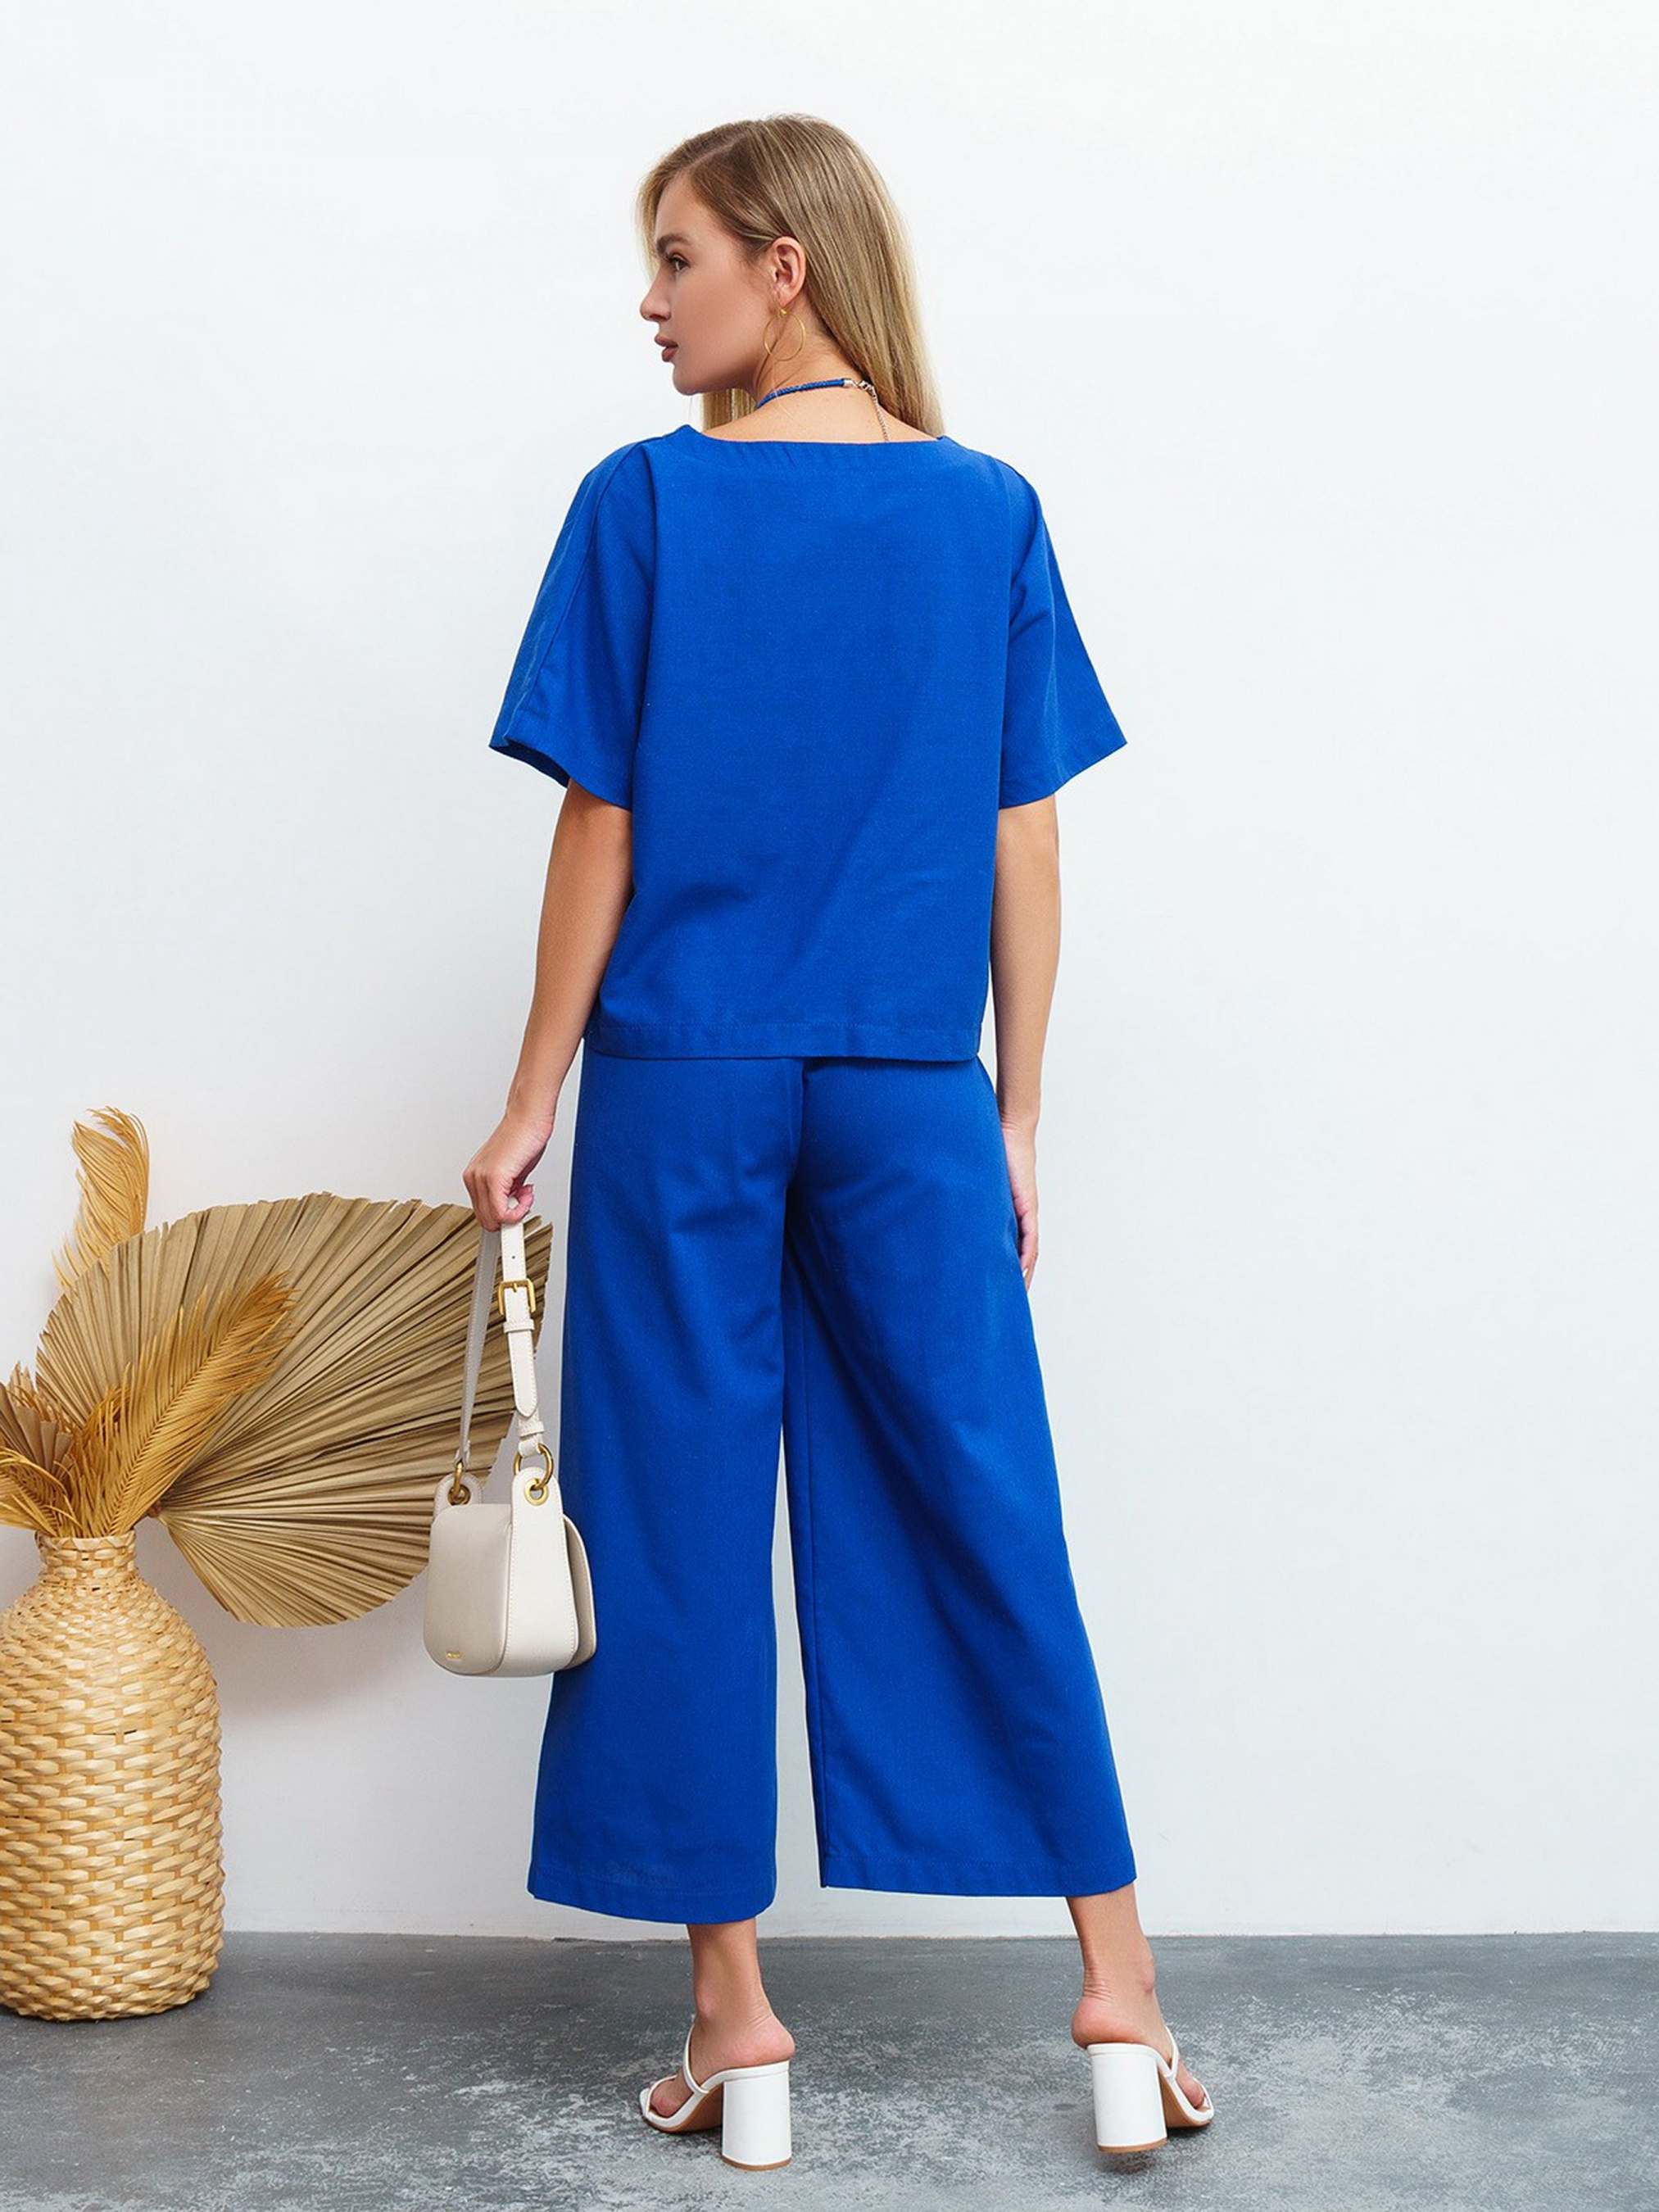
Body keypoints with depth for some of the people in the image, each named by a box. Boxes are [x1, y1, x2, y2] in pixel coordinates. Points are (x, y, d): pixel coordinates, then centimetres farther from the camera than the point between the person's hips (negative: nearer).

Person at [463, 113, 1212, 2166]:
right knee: (982, 1515, 9)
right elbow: (1023, 851, 2)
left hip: (684, 1089, -2)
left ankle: (732, 1999, 14)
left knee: (682, 1532, 7)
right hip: (908, 1104, 2)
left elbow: (602, 836, -5)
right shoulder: (989, 511, 2)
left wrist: (531, 1109, 3)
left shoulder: (643, 503, -5)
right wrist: (1014, 1121, 9)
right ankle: (1117, 1978, 13)